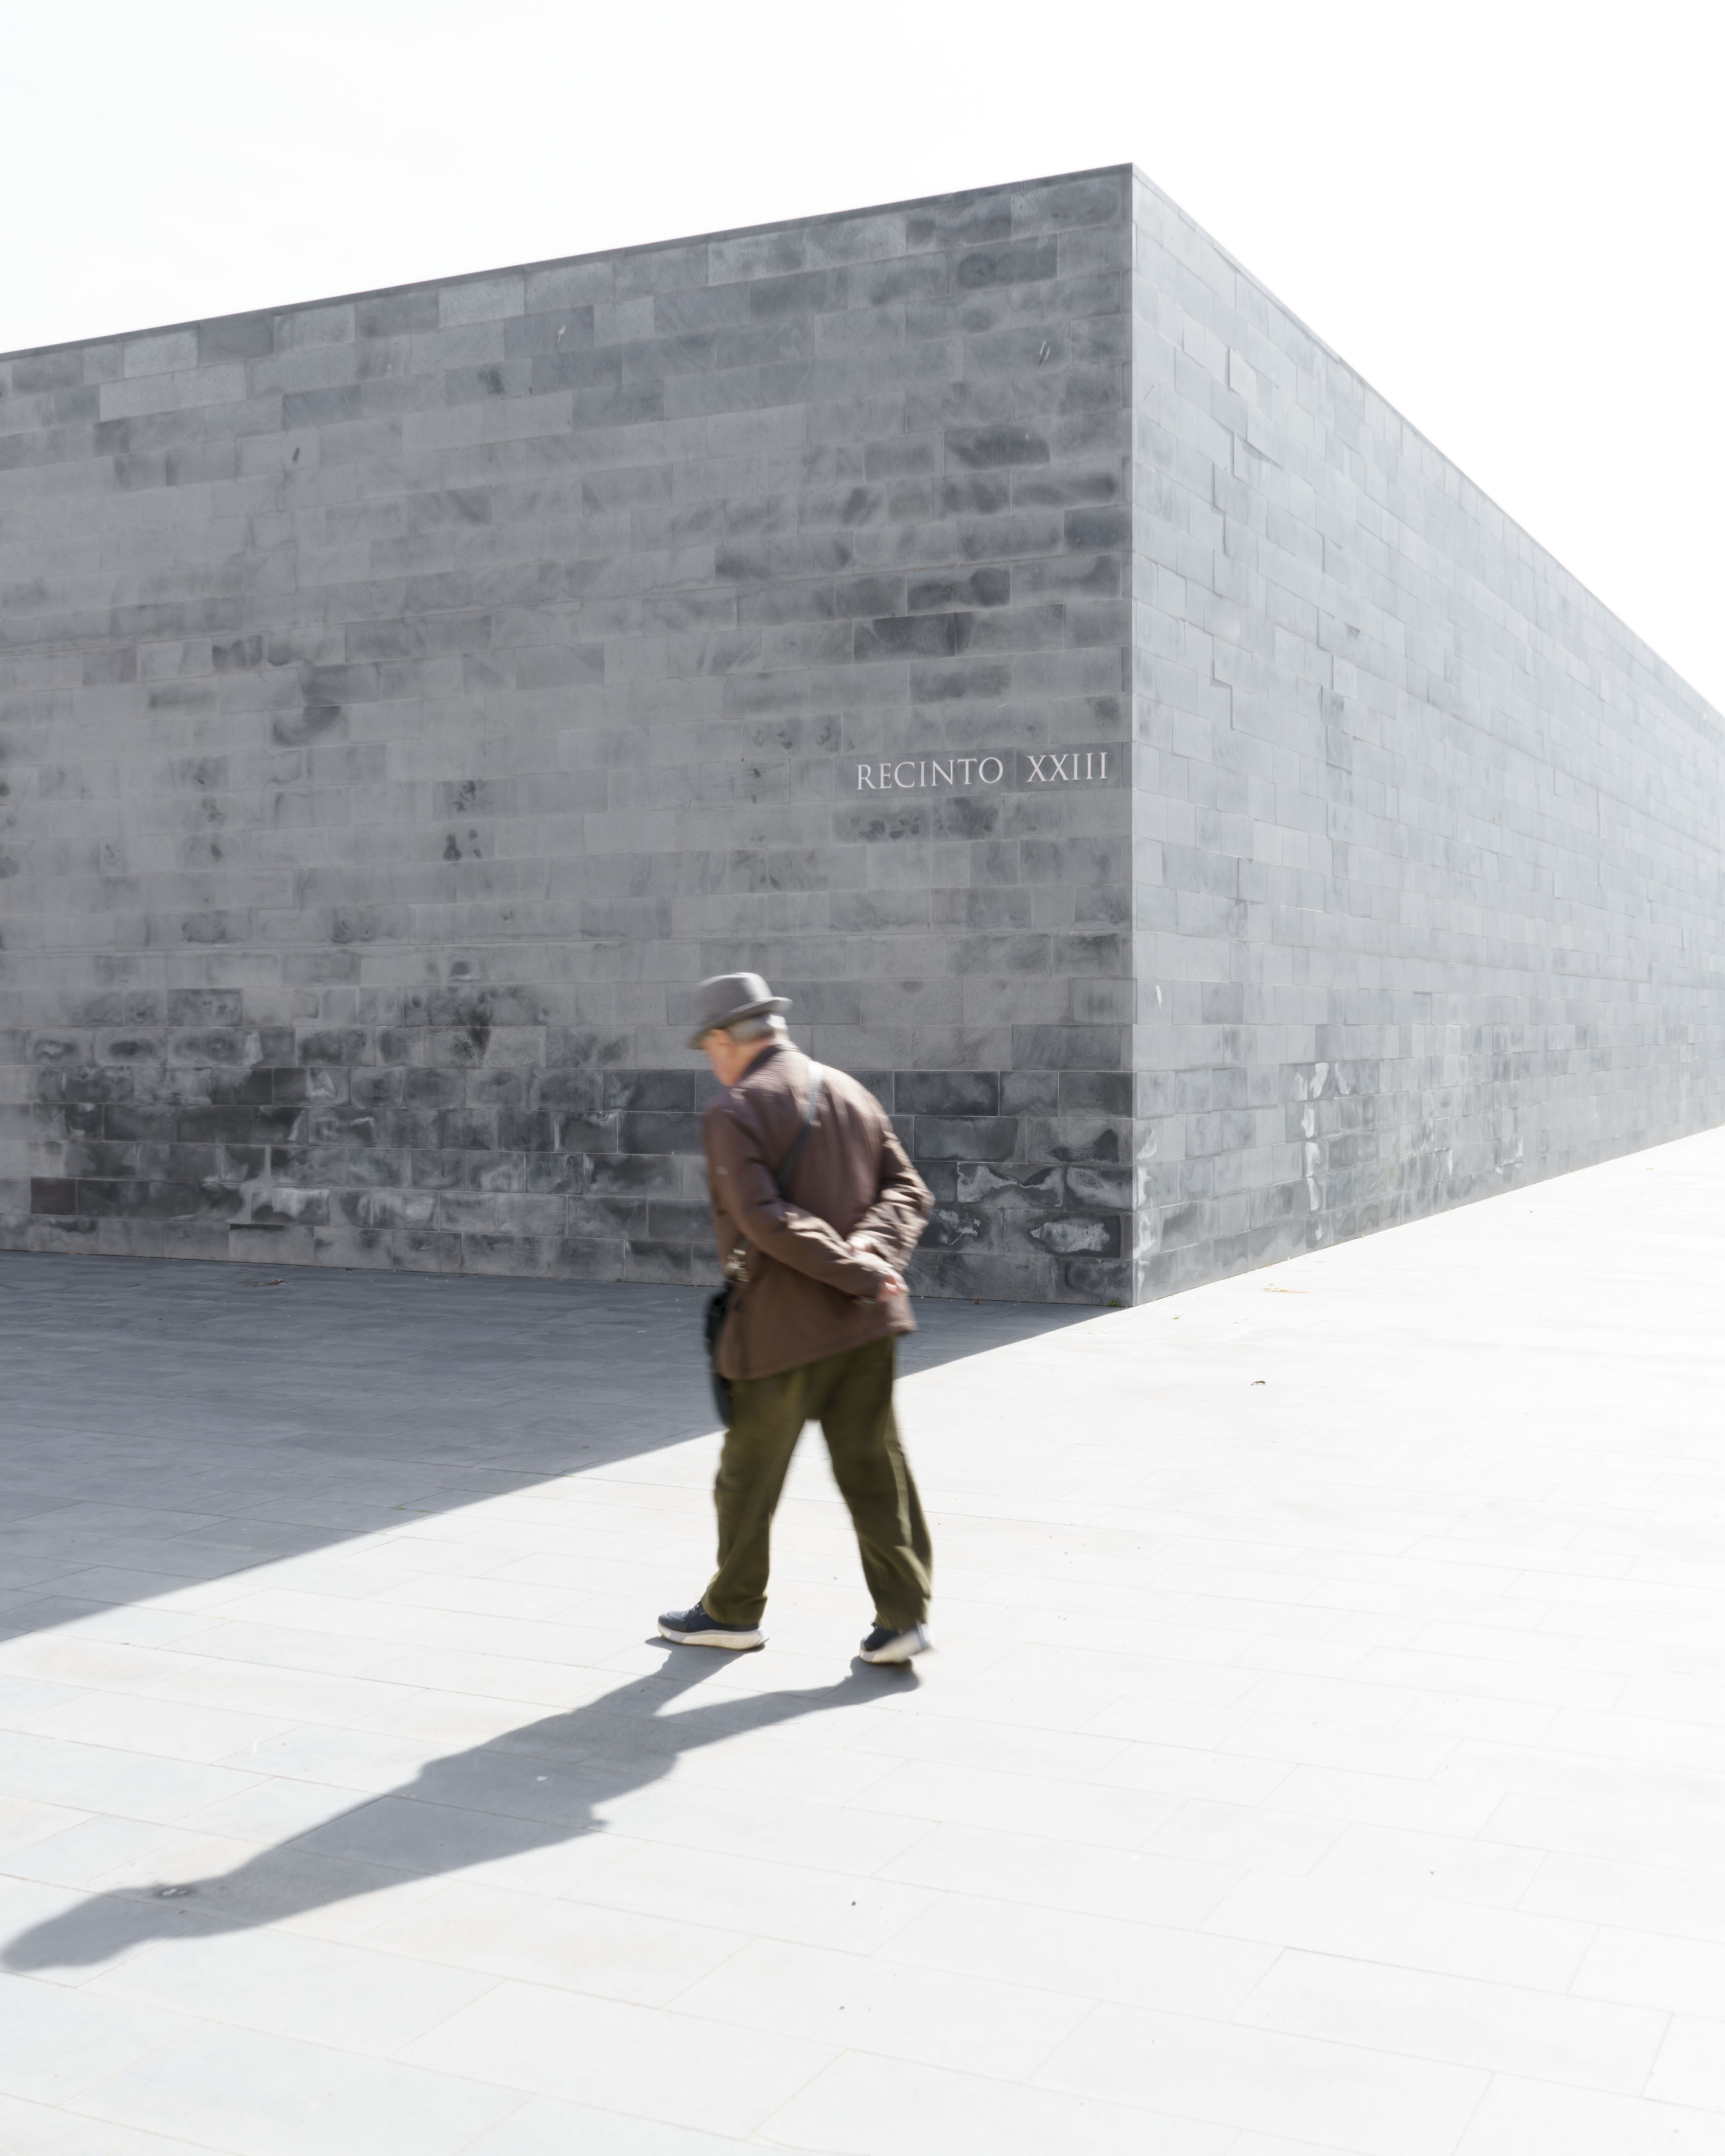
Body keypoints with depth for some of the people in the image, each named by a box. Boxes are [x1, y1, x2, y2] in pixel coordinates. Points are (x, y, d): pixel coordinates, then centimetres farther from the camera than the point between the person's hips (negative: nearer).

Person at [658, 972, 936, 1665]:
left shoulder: (734, 1113, -11)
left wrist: (855, 1272, -19)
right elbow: (907, 1189, 6)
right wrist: (872, 1252, -9)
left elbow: (767, 1221, -21)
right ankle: (903, 1614, 6)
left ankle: (733, 1611, 25)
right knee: (873, 1467, 9)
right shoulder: (851, 1094, 10)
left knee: (749, 1473, 11)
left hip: (783, 1325, -6)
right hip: (863, 1325, 6)